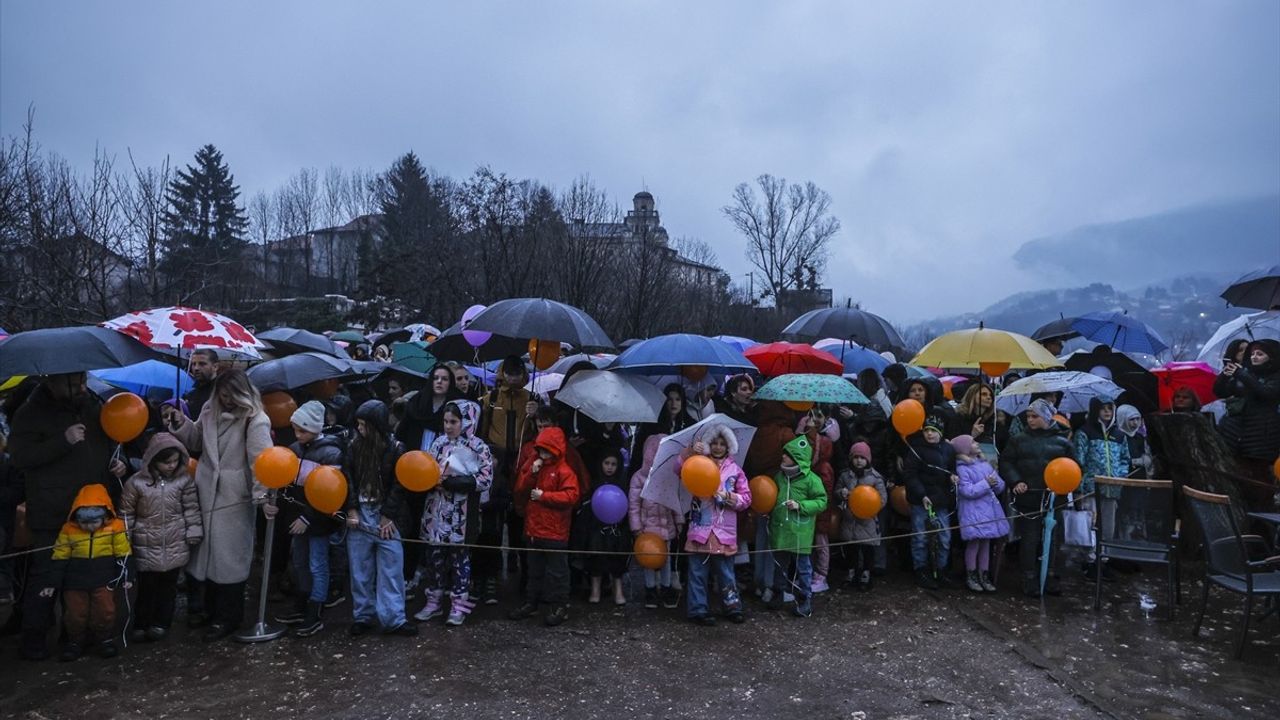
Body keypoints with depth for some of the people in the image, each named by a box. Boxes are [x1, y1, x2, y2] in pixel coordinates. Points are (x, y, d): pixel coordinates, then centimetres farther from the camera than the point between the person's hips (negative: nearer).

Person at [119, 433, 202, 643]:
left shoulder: (184, 479, -3)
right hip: (147, 545, -1)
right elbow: (127, 513, 1)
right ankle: (141, 624, 20)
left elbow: (192, 508, 3)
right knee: (146, 585, 4)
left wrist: (194, 533, 0)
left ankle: (162, 623, 22)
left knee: (169, 584, 10)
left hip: (175, 544, 1)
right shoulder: (136, 482, -7)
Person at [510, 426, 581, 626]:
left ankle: (560, 606, 10)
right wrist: (531, 472, -8)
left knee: (556, 571, 2)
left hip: (554, 533, -7)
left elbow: (571, 496, -22)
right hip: (533, 530, 7)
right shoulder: (536, 467, 12)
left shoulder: (564, 471, -12)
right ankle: (531, 602, 28)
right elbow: (520, 487, 9)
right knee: (535, 570, 18)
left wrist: (543, 495, -20)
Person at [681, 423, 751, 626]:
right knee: (698, 571, 3)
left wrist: (728, 496, -10)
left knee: (726, 571, 10)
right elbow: (679, 470, -13)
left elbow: (746, 499, 6)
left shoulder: (735, 470, 8)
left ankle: (733, 606, 22)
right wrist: (690, 452, -23)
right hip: (700, 528, -1)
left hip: (724, 531, 1)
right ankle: (699, 609, 13)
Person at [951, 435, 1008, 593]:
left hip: (989, 510, 6)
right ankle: (970, 577, 11)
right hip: (973, 512, -6)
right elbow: (968, 491, -18)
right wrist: (986, 484, -18)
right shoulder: (962, 469, -9)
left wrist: (996, 483, -10)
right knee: (974, 543, -3)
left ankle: (984, 576, 21)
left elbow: (1000, 487, 11)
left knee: (986, 543, 11)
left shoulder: (985, 464, 11)